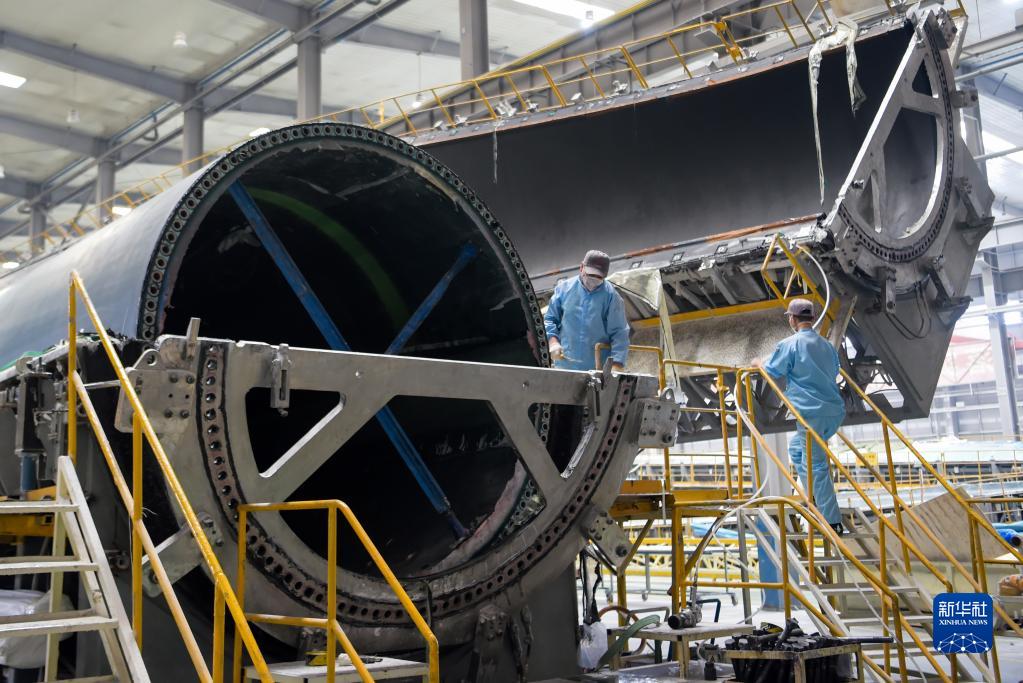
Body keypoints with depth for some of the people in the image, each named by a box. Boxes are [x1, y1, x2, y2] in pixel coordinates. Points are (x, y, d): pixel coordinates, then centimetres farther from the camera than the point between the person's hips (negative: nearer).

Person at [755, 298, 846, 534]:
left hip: (812, 413, -7)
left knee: (816, 465, -2)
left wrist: (758, 364, 24)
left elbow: (771, 372, 3)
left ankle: (832, 522, -2)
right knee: (796, 449, 25)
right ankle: (815, 498, 23)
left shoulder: (789, 344, -6)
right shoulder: (827, 345, 15)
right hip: (835, 410, 7)